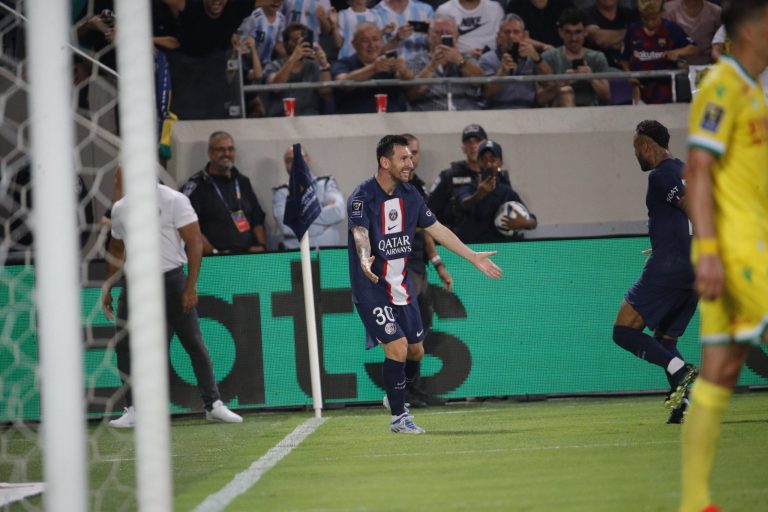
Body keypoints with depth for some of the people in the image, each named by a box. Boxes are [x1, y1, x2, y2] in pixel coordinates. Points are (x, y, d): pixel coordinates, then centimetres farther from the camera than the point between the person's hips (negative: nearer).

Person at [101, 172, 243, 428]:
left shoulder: (174, 200, -5)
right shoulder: (120, 208, 9)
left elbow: (195, 243, -8)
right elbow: (116, 250, 22)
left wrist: (191, 286, -14)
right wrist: (107, 288, 18)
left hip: (171, 281, -4)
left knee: (195, 344, -1)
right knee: (124, 345, -2)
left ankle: (213, 405, 7)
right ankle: (132, 410, 6)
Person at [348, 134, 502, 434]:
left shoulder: (409, 195, 5)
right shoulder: (362, 198, -17)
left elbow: (437, 229, 13)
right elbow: (360, 233, -34)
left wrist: (473, 257, 12)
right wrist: (364, 260, -55)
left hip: (401, 287, 7)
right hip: (371, 289, -7)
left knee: (416, 351, 10)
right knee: (397, 346, -16)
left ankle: (395, 395, 38)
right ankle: (398, 417, -3)